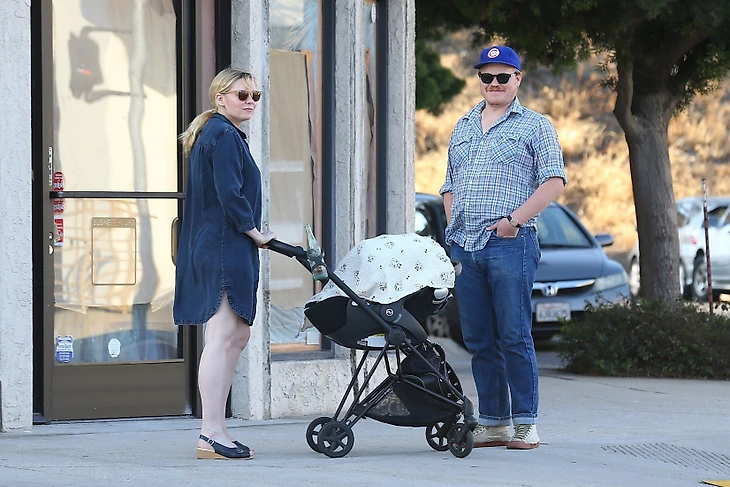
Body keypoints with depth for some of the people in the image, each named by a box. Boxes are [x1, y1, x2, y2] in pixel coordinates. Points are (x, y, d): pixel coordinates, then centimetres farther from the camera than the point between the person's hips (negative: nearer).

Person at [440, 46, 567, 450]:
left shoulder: (534, 126, 4)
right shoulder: (463, 128, 21)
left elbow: (554, 181, -5)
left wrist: (514, 219, -13)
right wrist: (452, 223, 9)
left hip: (510, 245, -6)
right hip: (464, 247, 6)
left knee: (514, 337, -8)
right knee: (479, 341, 6)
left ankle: (525, 424, -3)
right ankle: (493, 423, 11)